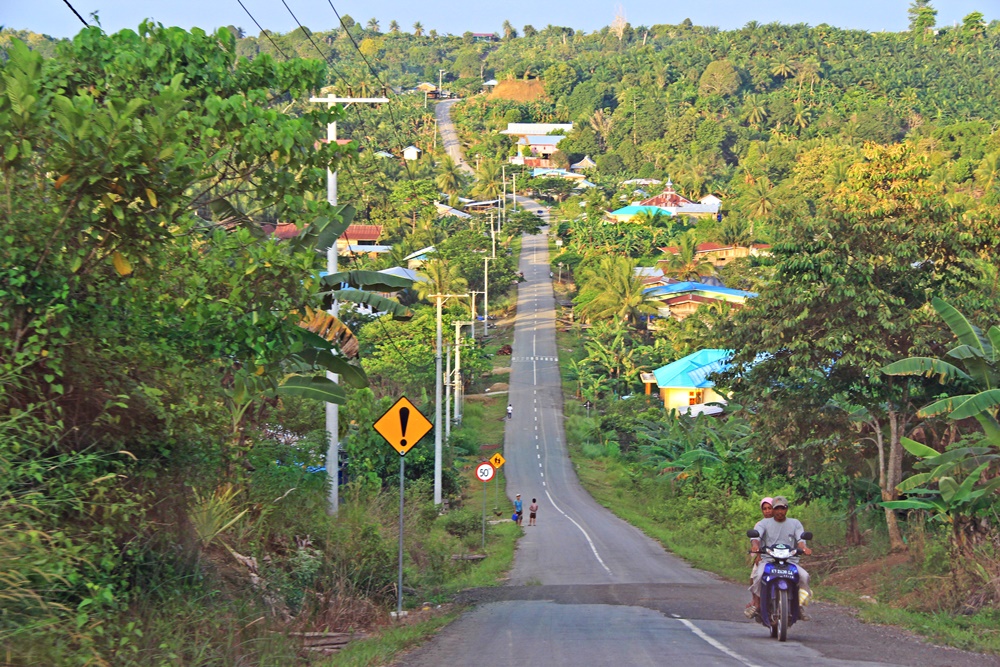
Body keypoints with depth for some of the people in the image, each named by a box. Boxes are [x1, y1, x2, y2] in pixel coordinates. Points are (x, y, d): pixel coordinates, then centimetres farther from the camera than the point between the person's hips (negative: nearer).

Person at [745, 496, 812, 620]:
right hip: (768, 560, -1)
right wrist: (755, 544, -32)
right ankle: (756, 604, -19)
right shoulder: (764, 523, 12)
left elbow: (800, 539, 0)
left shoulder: (795, 523, 16)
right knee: (759, 574, -33)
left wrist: (803, 547, -26)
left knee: (804, 576, -27)